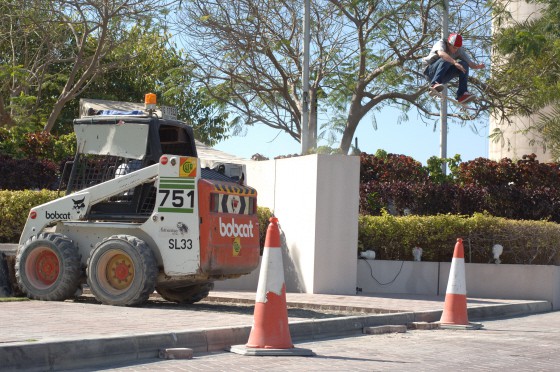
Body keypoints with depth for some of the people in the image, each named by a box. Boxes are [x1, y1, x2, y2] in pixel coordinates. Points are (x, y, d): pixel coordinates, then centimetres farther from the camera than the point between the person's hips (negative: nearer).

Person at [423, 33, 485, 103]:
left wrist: (478, 66, -28)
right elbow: (441, 53, -38)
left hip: (443, 76, 5)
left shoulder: (459, 50, -1)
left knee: (464, 64, -14)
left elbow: (471, 64, -4)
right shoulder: (441, 44, -14)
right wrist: (455, 62, -50)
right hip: (430, 72, -5)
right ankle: (434, 84, -45)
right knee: (446, 59, -31)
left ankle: (462, 94, -22)